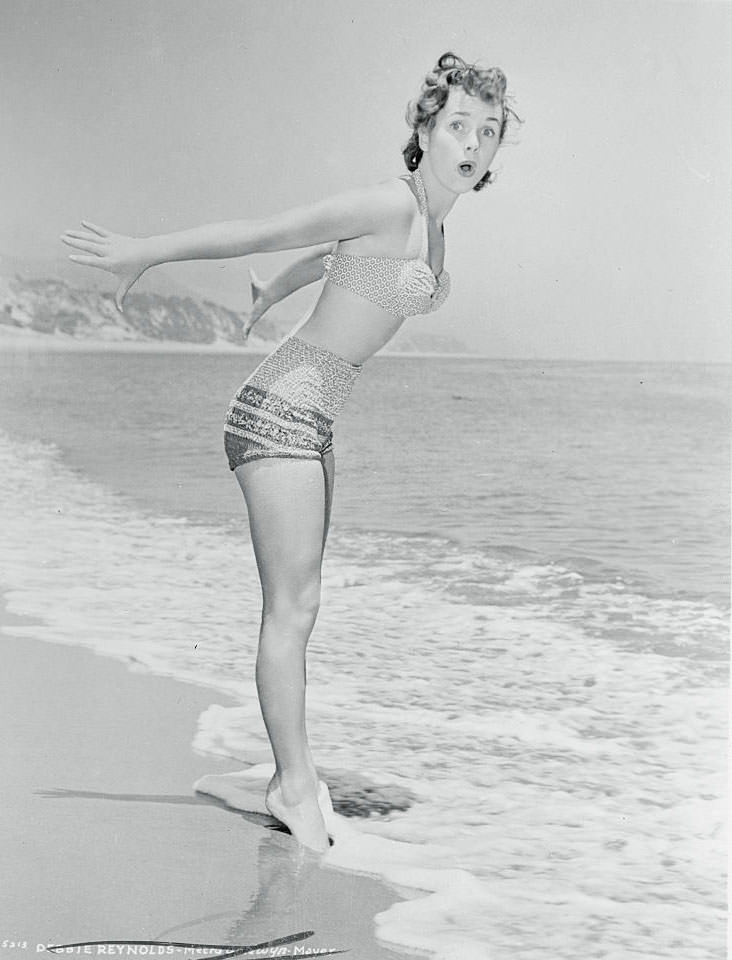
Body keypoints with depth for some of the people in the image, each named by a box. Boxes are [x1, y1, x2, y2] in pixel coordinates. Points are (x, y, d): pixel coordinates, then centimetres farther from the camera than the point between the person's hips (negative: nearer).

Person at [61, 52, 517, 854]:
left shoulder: (428, 222, 12)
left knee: (296, 606, 13)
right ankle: (294, 782, 8)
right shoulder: (388, 203, -16)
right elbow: (259, 233, -12)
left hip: (312, 422, 9)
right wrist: (145, 253, -4)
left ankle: (293, 771, 23)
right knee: (292, 608, -4)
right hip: (280, 415, -9)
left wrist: (272, 295, 45)